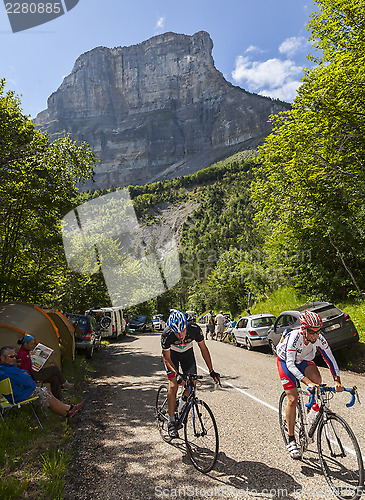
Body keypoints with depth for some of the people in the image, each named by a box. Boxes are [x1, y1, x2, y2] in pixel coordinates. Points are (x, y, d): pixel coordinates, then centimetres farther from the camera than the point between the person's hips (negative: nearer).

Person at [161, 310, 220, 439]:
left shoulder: (195, 329, -33)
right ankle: (171, 422, 0)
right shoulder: (166, 335, -36)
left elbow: (203, 348, -17)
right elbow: (166, 359, -24)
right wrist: (176, 374, -40)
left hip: (187, 353, 2)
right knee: (173, 385, -16)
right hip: (172, 354, -2)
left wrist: (211, 371, -18)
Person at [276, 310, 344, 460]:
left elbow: (330, 359, -20)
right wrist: (307, 382, -49)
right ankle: (291, 441, 3)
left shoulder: (319, 339, -25)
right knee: (293, 399, -11)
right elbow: (290, 364, -39)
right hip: (285, 361, -4)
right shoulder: (294, 337, -37)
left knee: (317, 379, -27)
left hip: (303, 360, 4)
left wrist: (337, 380, -34)